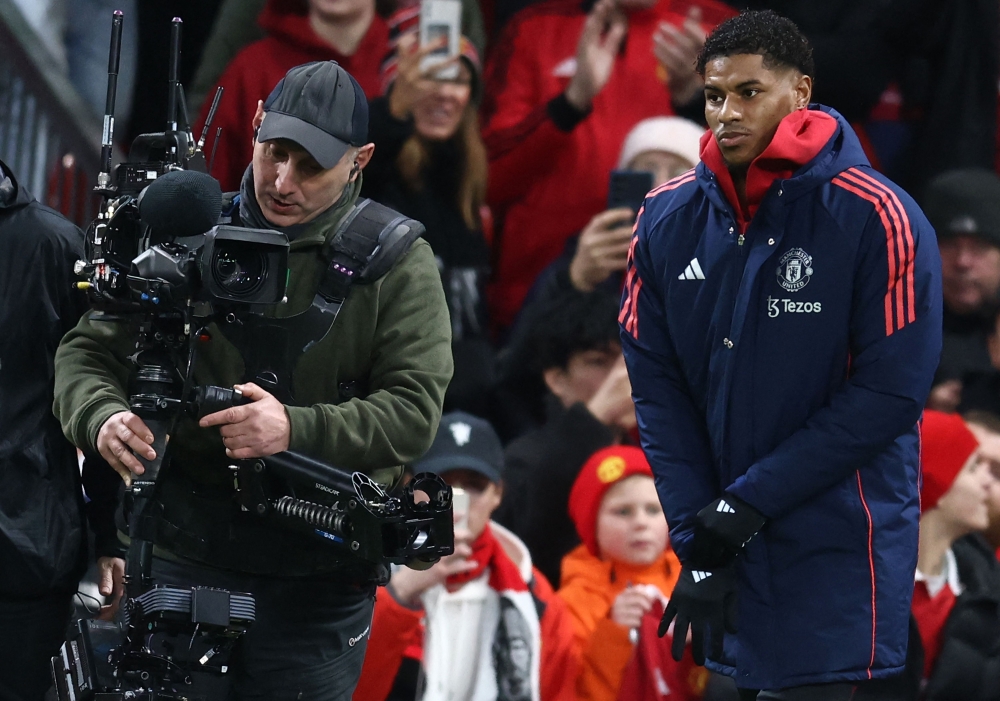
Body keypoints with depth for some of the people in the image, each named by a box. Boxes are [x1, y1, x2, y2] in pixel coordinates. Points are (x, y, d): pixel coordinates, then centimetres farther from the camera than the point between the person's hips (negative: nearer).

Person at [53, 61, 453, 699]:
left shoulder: (399, 264, 0)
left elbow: (415, 411, -9)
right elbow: (87, 351, 8)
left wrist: (296, 431, -25)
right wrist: (102, 418, -16)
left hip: (316, 580, -2)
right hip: (184, 556, 2)